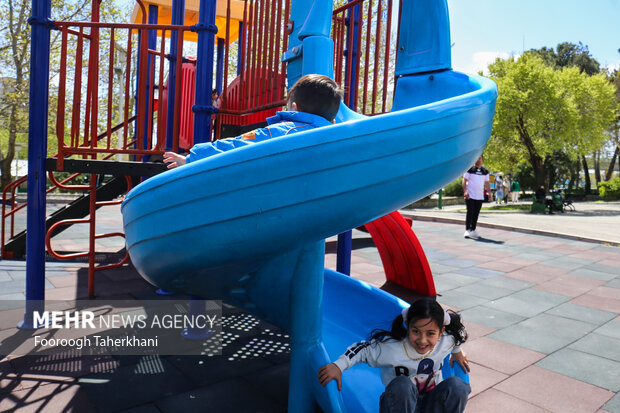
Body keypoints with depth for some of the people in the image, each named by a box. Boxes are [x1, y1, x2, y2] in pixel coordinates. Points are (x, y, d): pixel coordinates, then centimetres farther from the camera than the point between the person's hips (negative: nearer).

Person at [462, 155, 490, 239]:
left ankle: (473, 230, 14)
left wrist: (489, 193, 7)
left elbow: (487, 183, 17)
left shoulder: (485, 171, 13)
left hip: (480, 196, 5)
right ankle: (467, 230, -3)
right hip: (470, 195, -4)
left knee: (476, 214, 7)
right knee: (470, 213, -7)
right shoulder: (469, 169, -1)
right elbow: (464, 180, -4)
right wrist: (465, 191, -16)